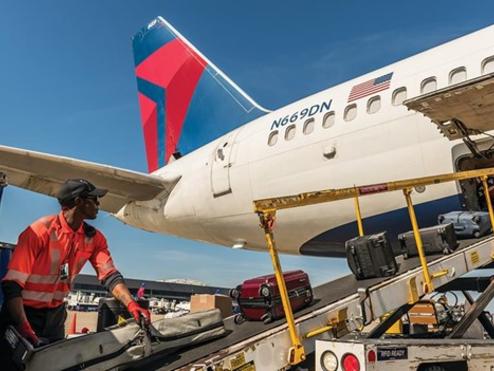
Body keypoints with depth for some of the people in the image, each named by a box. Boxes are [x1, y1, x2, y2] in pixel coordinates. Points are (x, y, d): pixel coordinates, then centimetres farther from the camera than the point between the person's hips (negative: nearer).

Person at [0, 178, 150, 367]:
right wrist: (23, 327, -34)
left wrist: (131, 305, -29)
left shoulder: (94, 238, -6)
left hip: (55, 314, 5)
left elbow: (109, 275, -13)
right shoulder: (40, 231, -22)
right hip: (24, 312, -5)